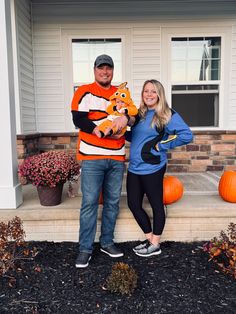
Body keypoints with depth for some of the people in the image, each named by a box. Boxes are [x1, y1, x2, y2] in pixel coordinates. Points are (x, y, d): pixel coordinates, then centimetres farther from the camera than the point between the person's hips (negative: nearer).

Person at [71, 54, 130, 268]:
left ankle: (107, 242, 27)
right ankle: (85, 248, 10)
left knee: (112, 202, 11)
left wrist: (125, 117, -16)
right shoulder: (84, 92, 2)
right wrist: (101, 132, -18)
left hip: (117, 158, 5)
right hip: (92, 157, -4)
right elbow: (79, 119, -9)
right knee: (90, 202, -3)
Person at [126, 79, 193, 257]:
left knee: (156, 205, 7)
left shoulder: (168, 115, -7)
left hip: (152, 168, -7)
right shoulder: (140, 114, 13)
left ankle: (155, 245, 24)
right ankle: (150, 238, 30)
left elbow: (187, 135, -14)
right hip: (134, 168, 7)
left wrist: (161, 145, -13)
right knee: (133, 204, 11)